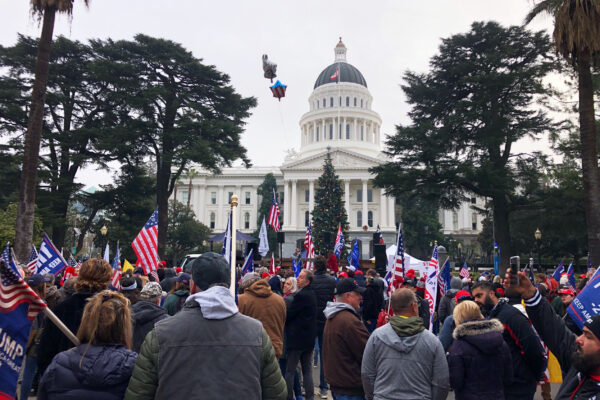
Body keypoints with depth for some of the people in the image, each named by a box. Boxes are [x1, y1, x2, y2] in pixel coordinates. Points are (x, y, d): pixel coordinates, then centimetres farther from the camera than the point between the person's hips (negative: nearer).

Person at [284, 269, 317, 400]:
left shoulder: (300, 295, -20)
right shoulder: (312, 294, 8)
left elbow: (288, 314, -17)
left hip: (297, 338, -8)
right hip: (309, 339, 8)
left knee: (290, 371, 3)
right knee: (307, 370, 14)